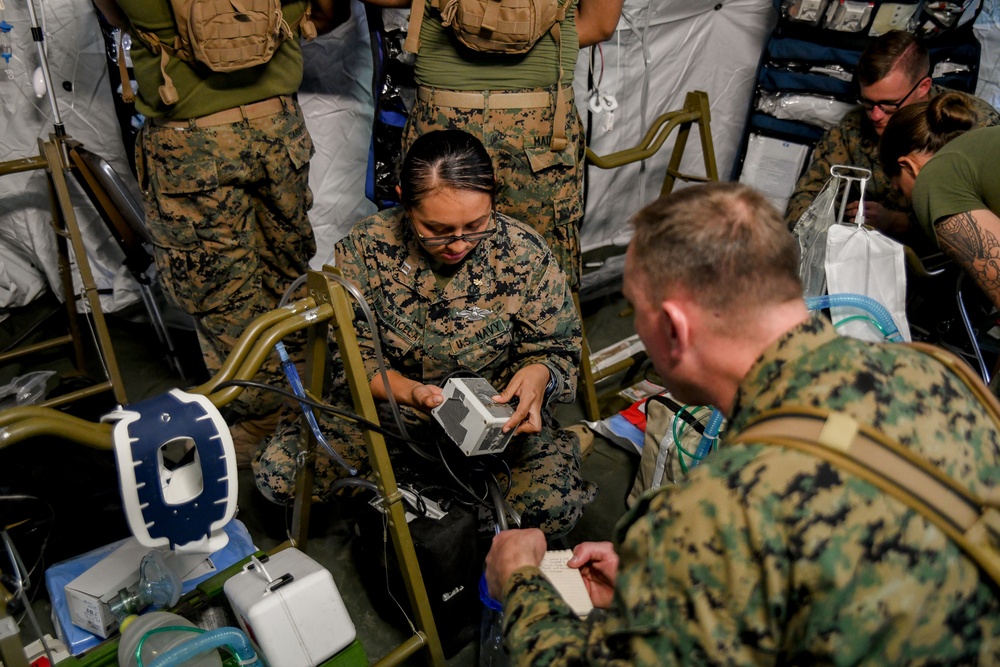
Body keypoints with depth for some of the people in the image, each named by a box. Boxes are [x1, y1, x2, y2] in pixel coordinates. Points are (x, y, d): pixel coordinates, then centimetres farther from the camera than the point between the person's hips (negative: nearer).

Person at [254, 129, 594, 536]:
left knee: (555, 506, -26)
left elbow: (558, 351, -4)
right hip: (388, 403, 1)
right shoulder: (365, 247, -14)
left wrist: (540, 373, -29)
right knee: (277, 472, -18)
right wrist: (409, 392, -28)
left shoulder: (525, 255, -14)